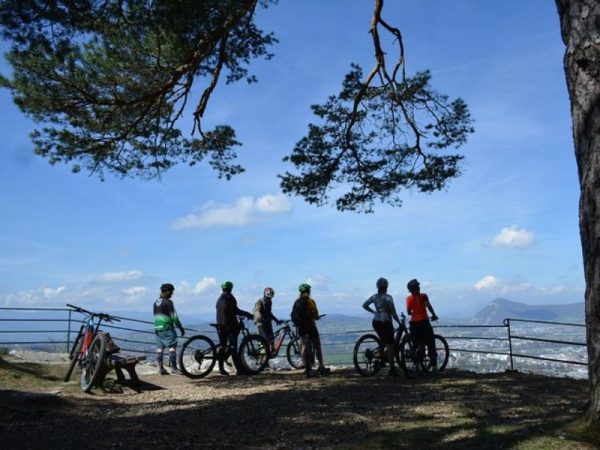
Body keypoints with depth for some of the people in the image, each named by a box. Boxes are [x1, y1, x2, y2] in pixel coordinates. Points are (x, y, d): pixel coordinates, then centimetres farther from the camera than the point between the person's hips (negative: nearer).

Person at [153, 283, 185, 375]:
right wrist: (181, 327, -6)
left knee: (160, 347, 7)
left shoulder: (156, 302, 12)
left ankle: (160, 368, 8)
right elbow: (174, 317, -13)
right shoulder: (168, 302, -12)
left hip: (157, 328, 8)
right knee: (172, 346, -5)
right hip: (167, 328, -8)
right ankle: (173, 368, -7)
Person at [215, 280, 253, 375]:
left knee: (222, 346, 8)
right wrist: (247, 314, -9)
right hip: (230, 324, -7)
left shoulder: (219, 299, 17)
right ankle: (239, 368, -9)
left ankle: (221, 368, 7)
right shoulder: (229, 298, -8)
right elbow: (235, 310, -17)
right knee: (233, 346, -8)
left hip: (220, 325, 7)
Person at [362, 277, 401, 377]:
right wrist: (399, 322, 0)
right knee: (390, 346, 1)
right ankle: (392, 370, 2)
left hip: (376, 322, 6)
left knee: (384, 341, 28)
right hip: (386, 322, -6)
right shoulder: (388, 297, -11)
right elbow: (393, 312, -12)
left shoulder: (374, 296, 5)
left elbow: (364, 305, 12)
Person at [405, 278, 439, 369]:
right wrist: (434, 315, -12)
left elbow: (409, 312, 5)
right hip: (424, 322, -3)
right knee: (431, 344, 4)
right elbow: (428, 305, -21)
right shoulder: (423, 296, -5)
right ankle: (434, 366, -1)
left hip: (414, 323, 4)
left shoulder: (408, 299, 4)